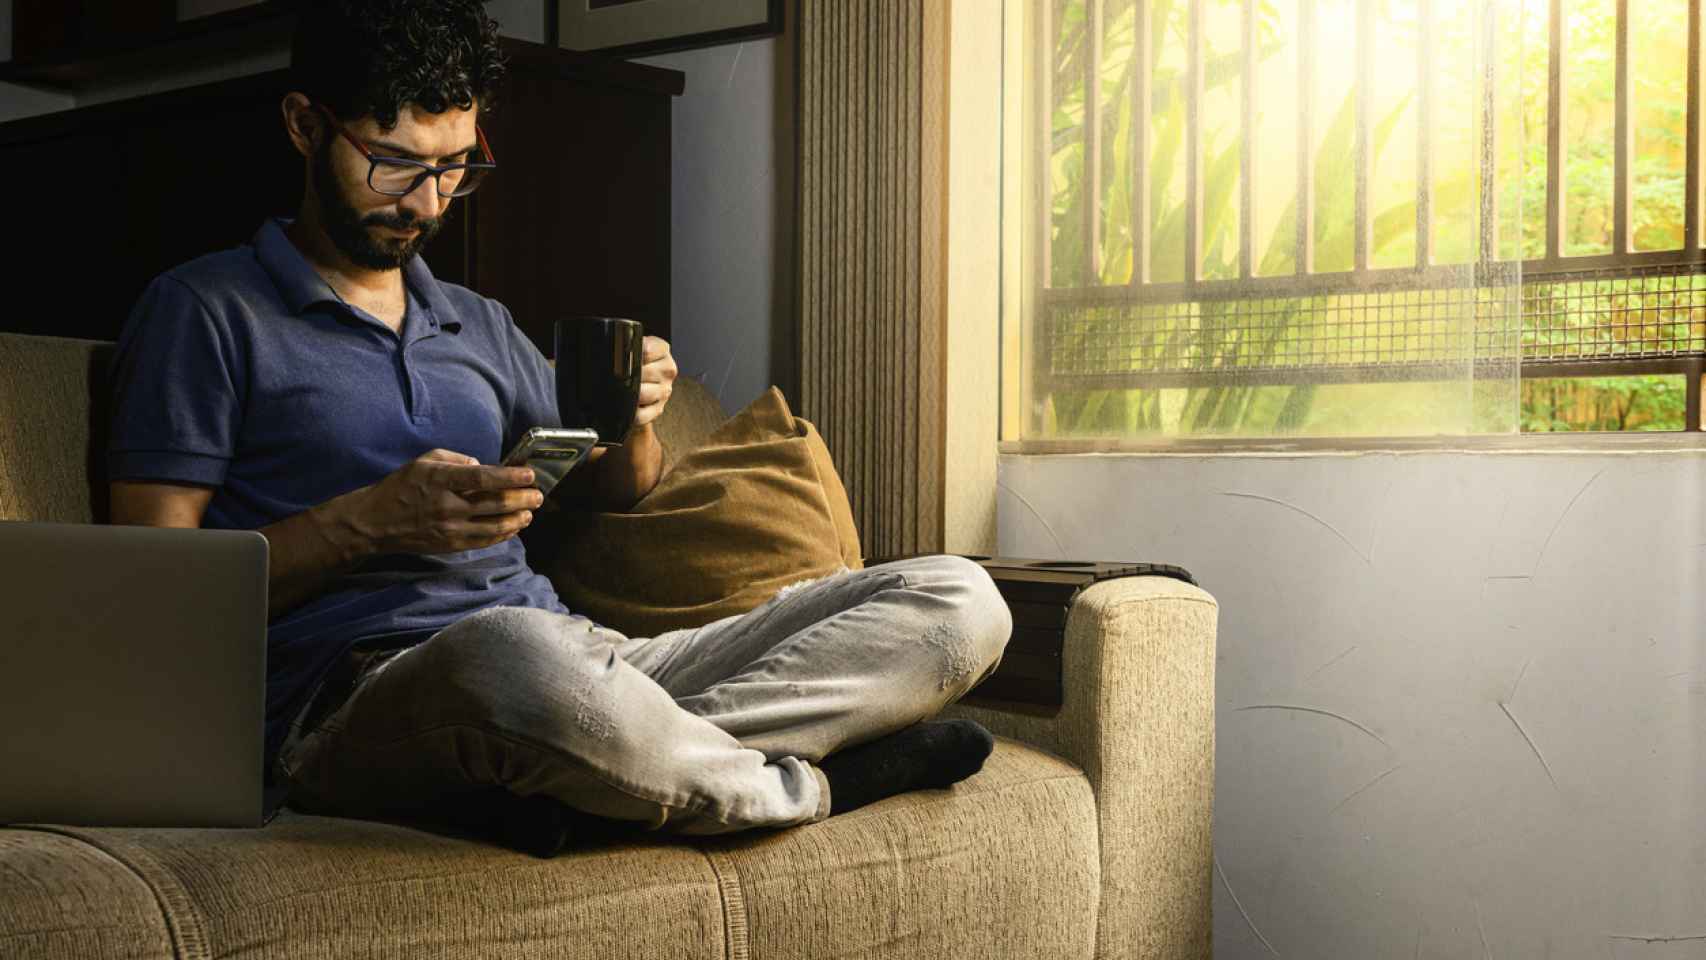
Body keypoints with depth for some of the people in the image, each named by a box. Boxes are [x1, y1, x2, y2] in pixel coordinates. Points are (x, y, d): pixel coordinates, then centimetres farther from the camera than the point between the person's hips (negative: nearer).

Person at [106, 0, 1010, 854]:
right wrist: (370, 521, -13)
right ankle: (806, 783, -16)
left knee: (956, 600, -8)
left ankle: (603, 775, -25)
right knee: (517, 657, -46)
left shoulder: (480, 324, 27)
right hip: (357, 695, -6)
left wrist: (633, 424, 9)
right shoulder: (206, 311, 8)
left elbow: (615, 495, 34)